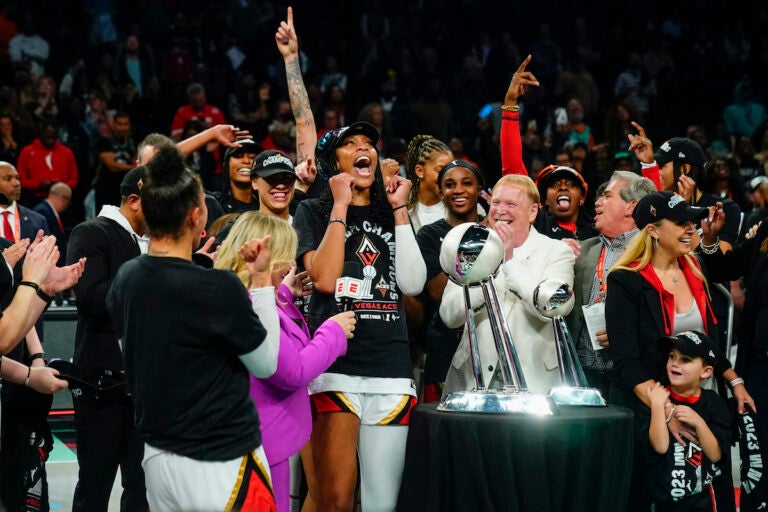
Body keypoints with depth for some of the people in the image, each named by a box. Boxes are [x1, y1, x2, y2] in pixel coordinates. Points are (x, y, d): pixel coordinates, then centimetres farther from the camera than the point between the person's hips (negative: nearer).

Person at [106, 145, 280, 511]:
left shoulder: (125, 279, -2)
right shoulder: (218, 288, -21)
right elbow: (267, 363, -7)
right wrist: (262, 280, -1)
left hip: (158, 459, 7)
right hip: (222, 467, -7)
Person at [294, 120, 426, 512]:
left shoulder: (391, 215, 18)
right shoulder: (314, 211, 7)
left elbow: (413, 284, 3)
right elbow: (324, 279, -10)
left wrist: (400, 210, 4)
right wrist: (340, 206, -5)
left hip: (392, 368, 4)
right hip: (335, 365, -3)